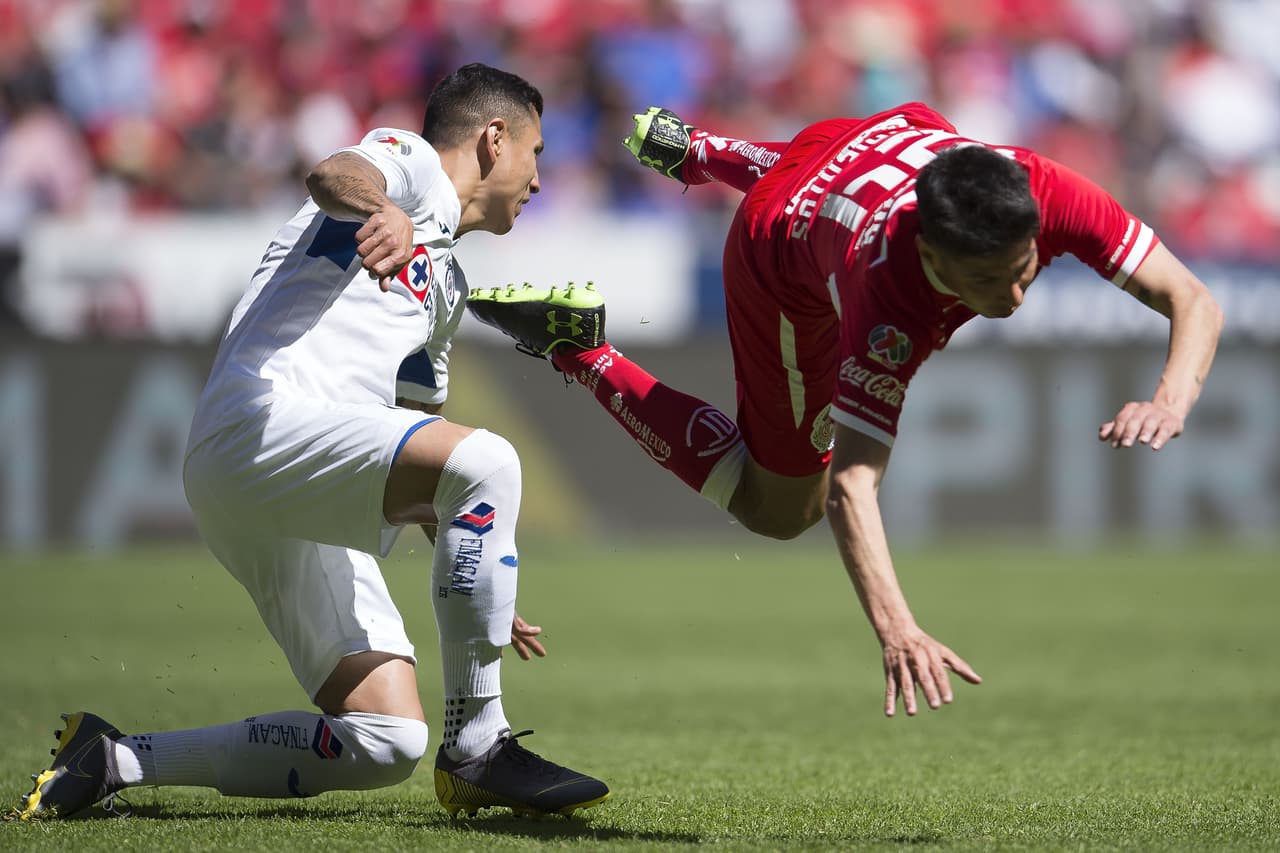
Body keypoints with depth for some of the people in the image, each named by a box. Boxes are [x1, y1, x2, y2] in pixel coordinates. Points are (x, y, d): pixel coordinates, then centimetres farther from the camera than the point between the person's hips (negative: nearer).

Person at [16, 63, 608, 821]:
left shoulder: (445, 282, 32)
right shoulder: (409, 161, 6)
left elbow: (418, 437, 40)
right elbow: (333, 175, -20)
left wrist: (481, 582, 37)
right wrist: (381, 211, -44)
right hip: (260, 421, -9)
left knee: (386, 745, -6)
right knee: (485, 460, -30)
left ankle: (114, 760, 5)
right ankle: (477, 752, -23)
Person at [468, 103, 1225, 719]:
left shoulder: (1041, 194, -41)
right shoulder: (890, 307, -49)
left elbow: (1195, 303, -37)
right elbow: (850, 485, -50)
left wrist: (1172, 400, -57)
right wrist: (897, 630, -64)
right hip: (786, 259, -5)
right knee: (779, 510, 11)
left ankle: (697, 152, 55)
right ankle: (581, 352, 14)